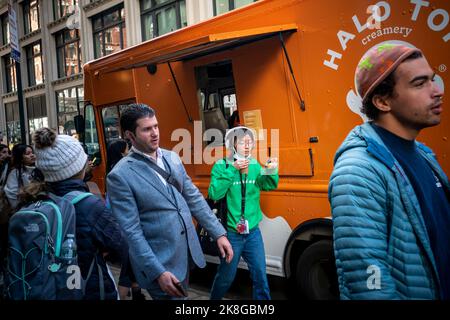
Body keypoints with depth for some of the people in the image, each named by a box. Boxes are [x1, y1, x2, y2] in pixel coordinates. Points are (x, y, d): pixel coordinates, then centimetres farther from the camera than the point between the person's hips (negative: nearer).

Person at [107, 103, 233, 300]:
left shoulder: (172, 158, 4)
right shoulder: (120, 175, -15)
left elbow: (194, 198, 9)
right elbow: (131, 231, -15)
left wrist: (219, 233, 5)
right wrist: (158, 272, -18)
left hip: (188, 253, 6)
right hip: (158, 263, -6)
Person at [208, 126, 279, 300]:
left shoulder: (255, 165, 5)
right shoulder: (221, 165, -9)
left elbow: (268, 185, -4)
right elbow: (214, 194, -20)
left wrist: (272, 171, -23)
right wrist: (232, 170, -25)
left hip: (253, 231, 4)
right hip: (231, 232, -3)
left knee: (260, 275, 8)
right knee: (226, 276, 12)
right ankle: (215, 298, 38)